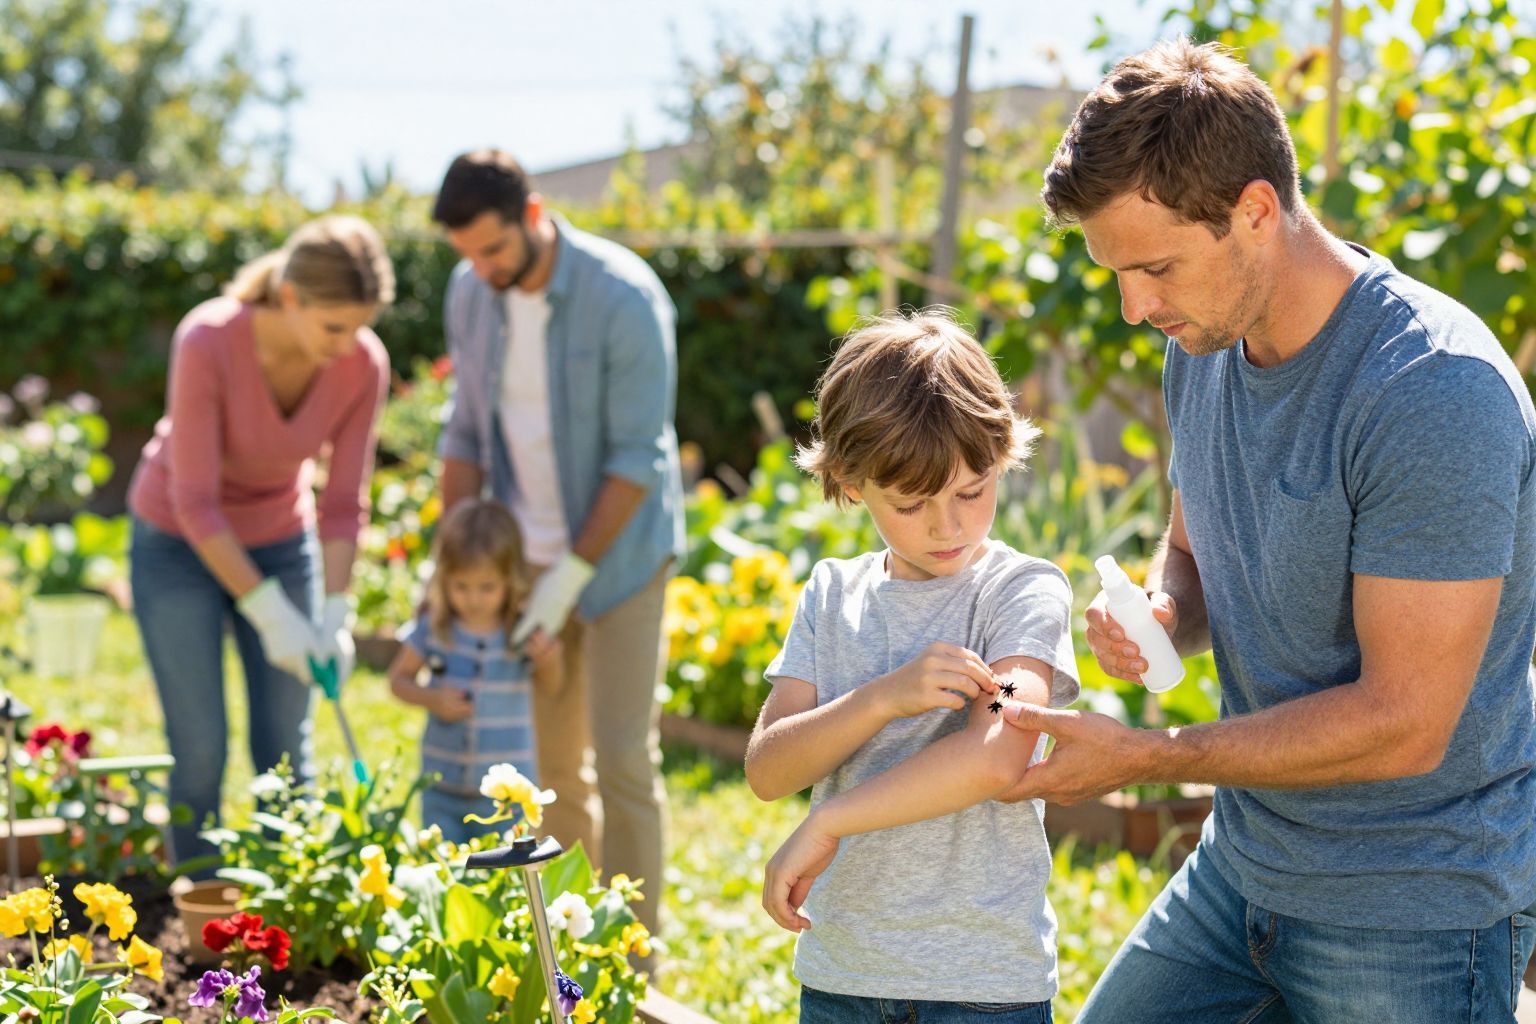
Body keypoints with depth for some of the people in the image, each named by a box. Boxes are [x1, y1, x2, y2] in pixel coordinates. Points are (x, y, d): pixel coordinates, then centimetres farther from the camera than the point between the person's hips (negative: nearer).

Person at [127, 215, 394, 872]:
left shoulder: (364, 365, -20)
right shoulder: (207, 343, -31)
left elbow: (344, 503, -11)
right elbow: (195, 502, -27)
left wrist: (335, 616, -20)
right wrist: (269, 612, -28)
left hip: (280, 541, 3)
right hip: (179, 545, -3)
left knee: (285, 751, 1)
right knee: (201, 750, -5)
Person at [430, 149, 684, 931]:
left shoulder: (625, 299, -20)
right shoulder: (470, 295, -2)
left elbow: (637, 458, -18)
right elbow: (468, 433, 8)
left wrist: (571, 574, -18)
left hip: (615, 551, -5)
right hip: (526, 556, 5)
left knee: (623, 758, -5)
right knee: (550, 758, 10)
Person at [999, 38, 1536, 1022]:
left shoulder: (1438, 394, -24)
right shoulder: (1201, 348, 1)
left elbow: (1403, 723, -24)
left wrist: (1142, 757, -19)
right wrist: (1159, 617, -6)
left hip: (1415, 914, -7)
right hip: (1240, 867, 7)